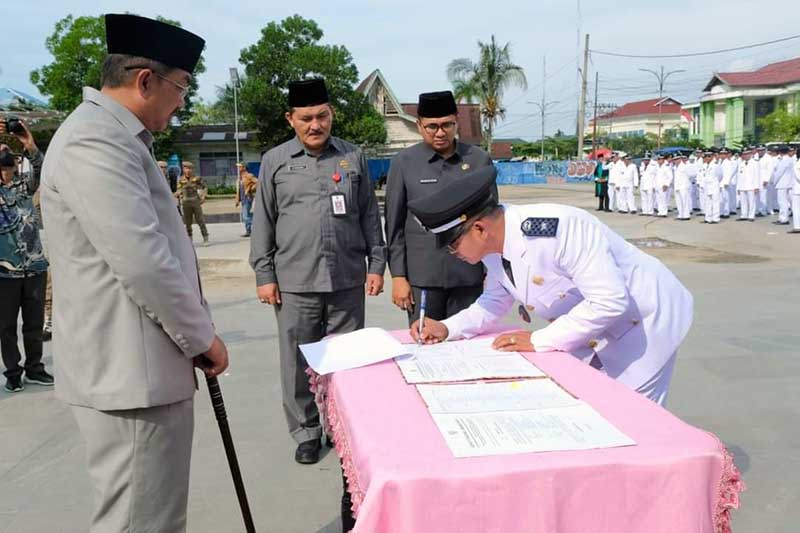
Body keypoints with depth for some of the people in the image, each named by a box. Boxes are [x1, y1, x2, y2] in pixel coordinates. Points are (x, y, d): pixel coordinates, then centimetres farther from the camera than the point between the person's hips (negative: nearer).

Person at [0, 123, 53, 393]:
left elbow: (41, 170, -10)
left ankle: (35, 368, 22)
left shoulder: (25, 185, 9)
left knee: (35, 322, 9)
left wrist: (31, 147, -28)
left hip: (35, 265, 2)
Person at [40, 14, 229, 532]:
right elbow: (143, 263, -25)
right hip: (129, 370, -11)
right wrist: (203, 337, -11)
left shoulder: (117, 137, 17)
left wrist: (194, 333, 19)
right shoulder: (94, 141, -18)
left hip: (142, 365, 11)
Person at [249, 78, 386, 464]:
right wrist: (264, 275, 2)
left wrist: (376, 264, 7)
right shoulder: (275, 161, 6)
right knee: (299, 362, 5)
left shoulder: (354, 158, 9)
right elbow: (262, 222, 6)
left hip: (348, 280, 1)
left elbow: (370, 216, 12)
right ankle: (306, 432, 21)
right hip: (295, 283, -1)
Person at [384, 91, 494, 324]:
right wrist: (398, 276, -1)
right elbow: (394, 224, 2)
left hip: (469, 276, 1)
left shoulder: (480, 160, 5)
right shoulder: (403, 163, 1)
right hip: (422, 277, -1)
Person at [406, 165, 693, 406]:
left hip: (642, 319, -7)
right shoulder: (491, 242, -10)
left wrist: (539, 340, -29)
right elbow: (495, 301, 7)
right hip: (593, 325, 8)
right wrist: (446, 329, -9)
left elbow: (610, 301, -35)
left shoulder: (554, 229, -36)